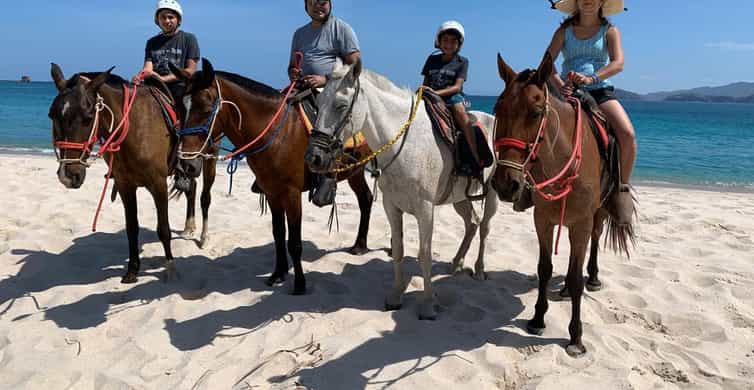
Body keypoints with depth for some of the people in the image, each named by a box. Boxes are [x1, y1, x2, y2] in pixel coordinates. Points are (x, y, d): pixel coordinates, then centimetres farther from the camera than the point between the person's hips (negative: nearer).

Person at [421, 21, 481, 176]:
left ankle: (476, 158, -35)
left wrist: (436, 92, -21)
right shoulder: (432, 59, 18)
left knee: (459, 108, -35)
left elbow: (457, 87, -7)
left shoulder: (462, 62, 6)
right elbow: (426, 83, 18)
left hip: (453, 97, -4)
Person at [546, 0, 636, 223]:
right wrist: (559, 84, -19)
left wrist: (591, 78, -25)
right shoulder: (564, 30, 13)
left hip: (601, 92, -1)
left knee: (627, 133, -28)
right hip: (568, 93, 2)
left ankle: (623, 188, -9)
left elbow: (618, 63, -6)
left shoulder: (609, 31, 10)